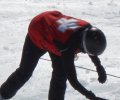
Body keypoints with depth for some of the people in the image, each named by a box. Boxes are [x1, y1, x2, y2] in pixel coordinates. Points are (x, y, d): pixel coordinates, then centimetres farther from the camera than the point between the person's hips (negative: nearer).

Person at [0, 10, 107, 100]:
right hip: (38, 34, -6)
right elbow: (72, 79, -38)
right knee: (25, 71, 8)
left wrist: (99, 66, -3)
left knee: (61, 73, -1)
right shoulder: (69, 47, -45)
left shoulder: (88, 30, -27)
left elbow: (90, 47, 0)